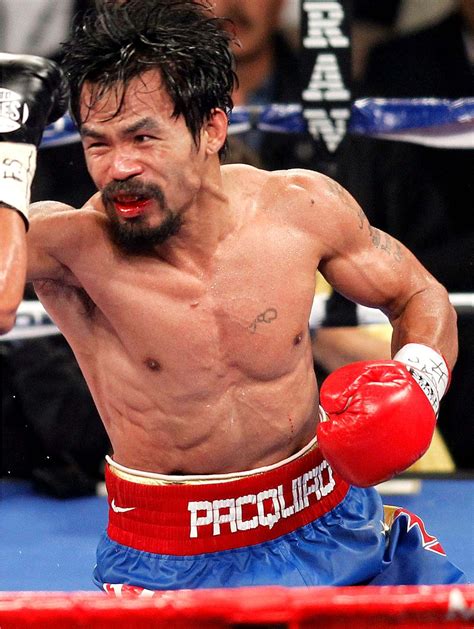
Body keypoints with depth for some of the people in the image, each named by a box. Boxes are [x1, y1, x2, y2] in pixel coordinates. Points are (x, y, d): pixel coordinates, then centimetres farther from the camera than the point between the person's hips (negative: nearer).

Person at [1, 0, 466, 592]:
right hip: (170, 560, -2)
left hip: (326, 526, 3)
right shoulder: (69, 244, -19)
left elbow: (419, 297, 8)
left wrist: (419, 376, -11)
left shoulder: (305, 207, -9)